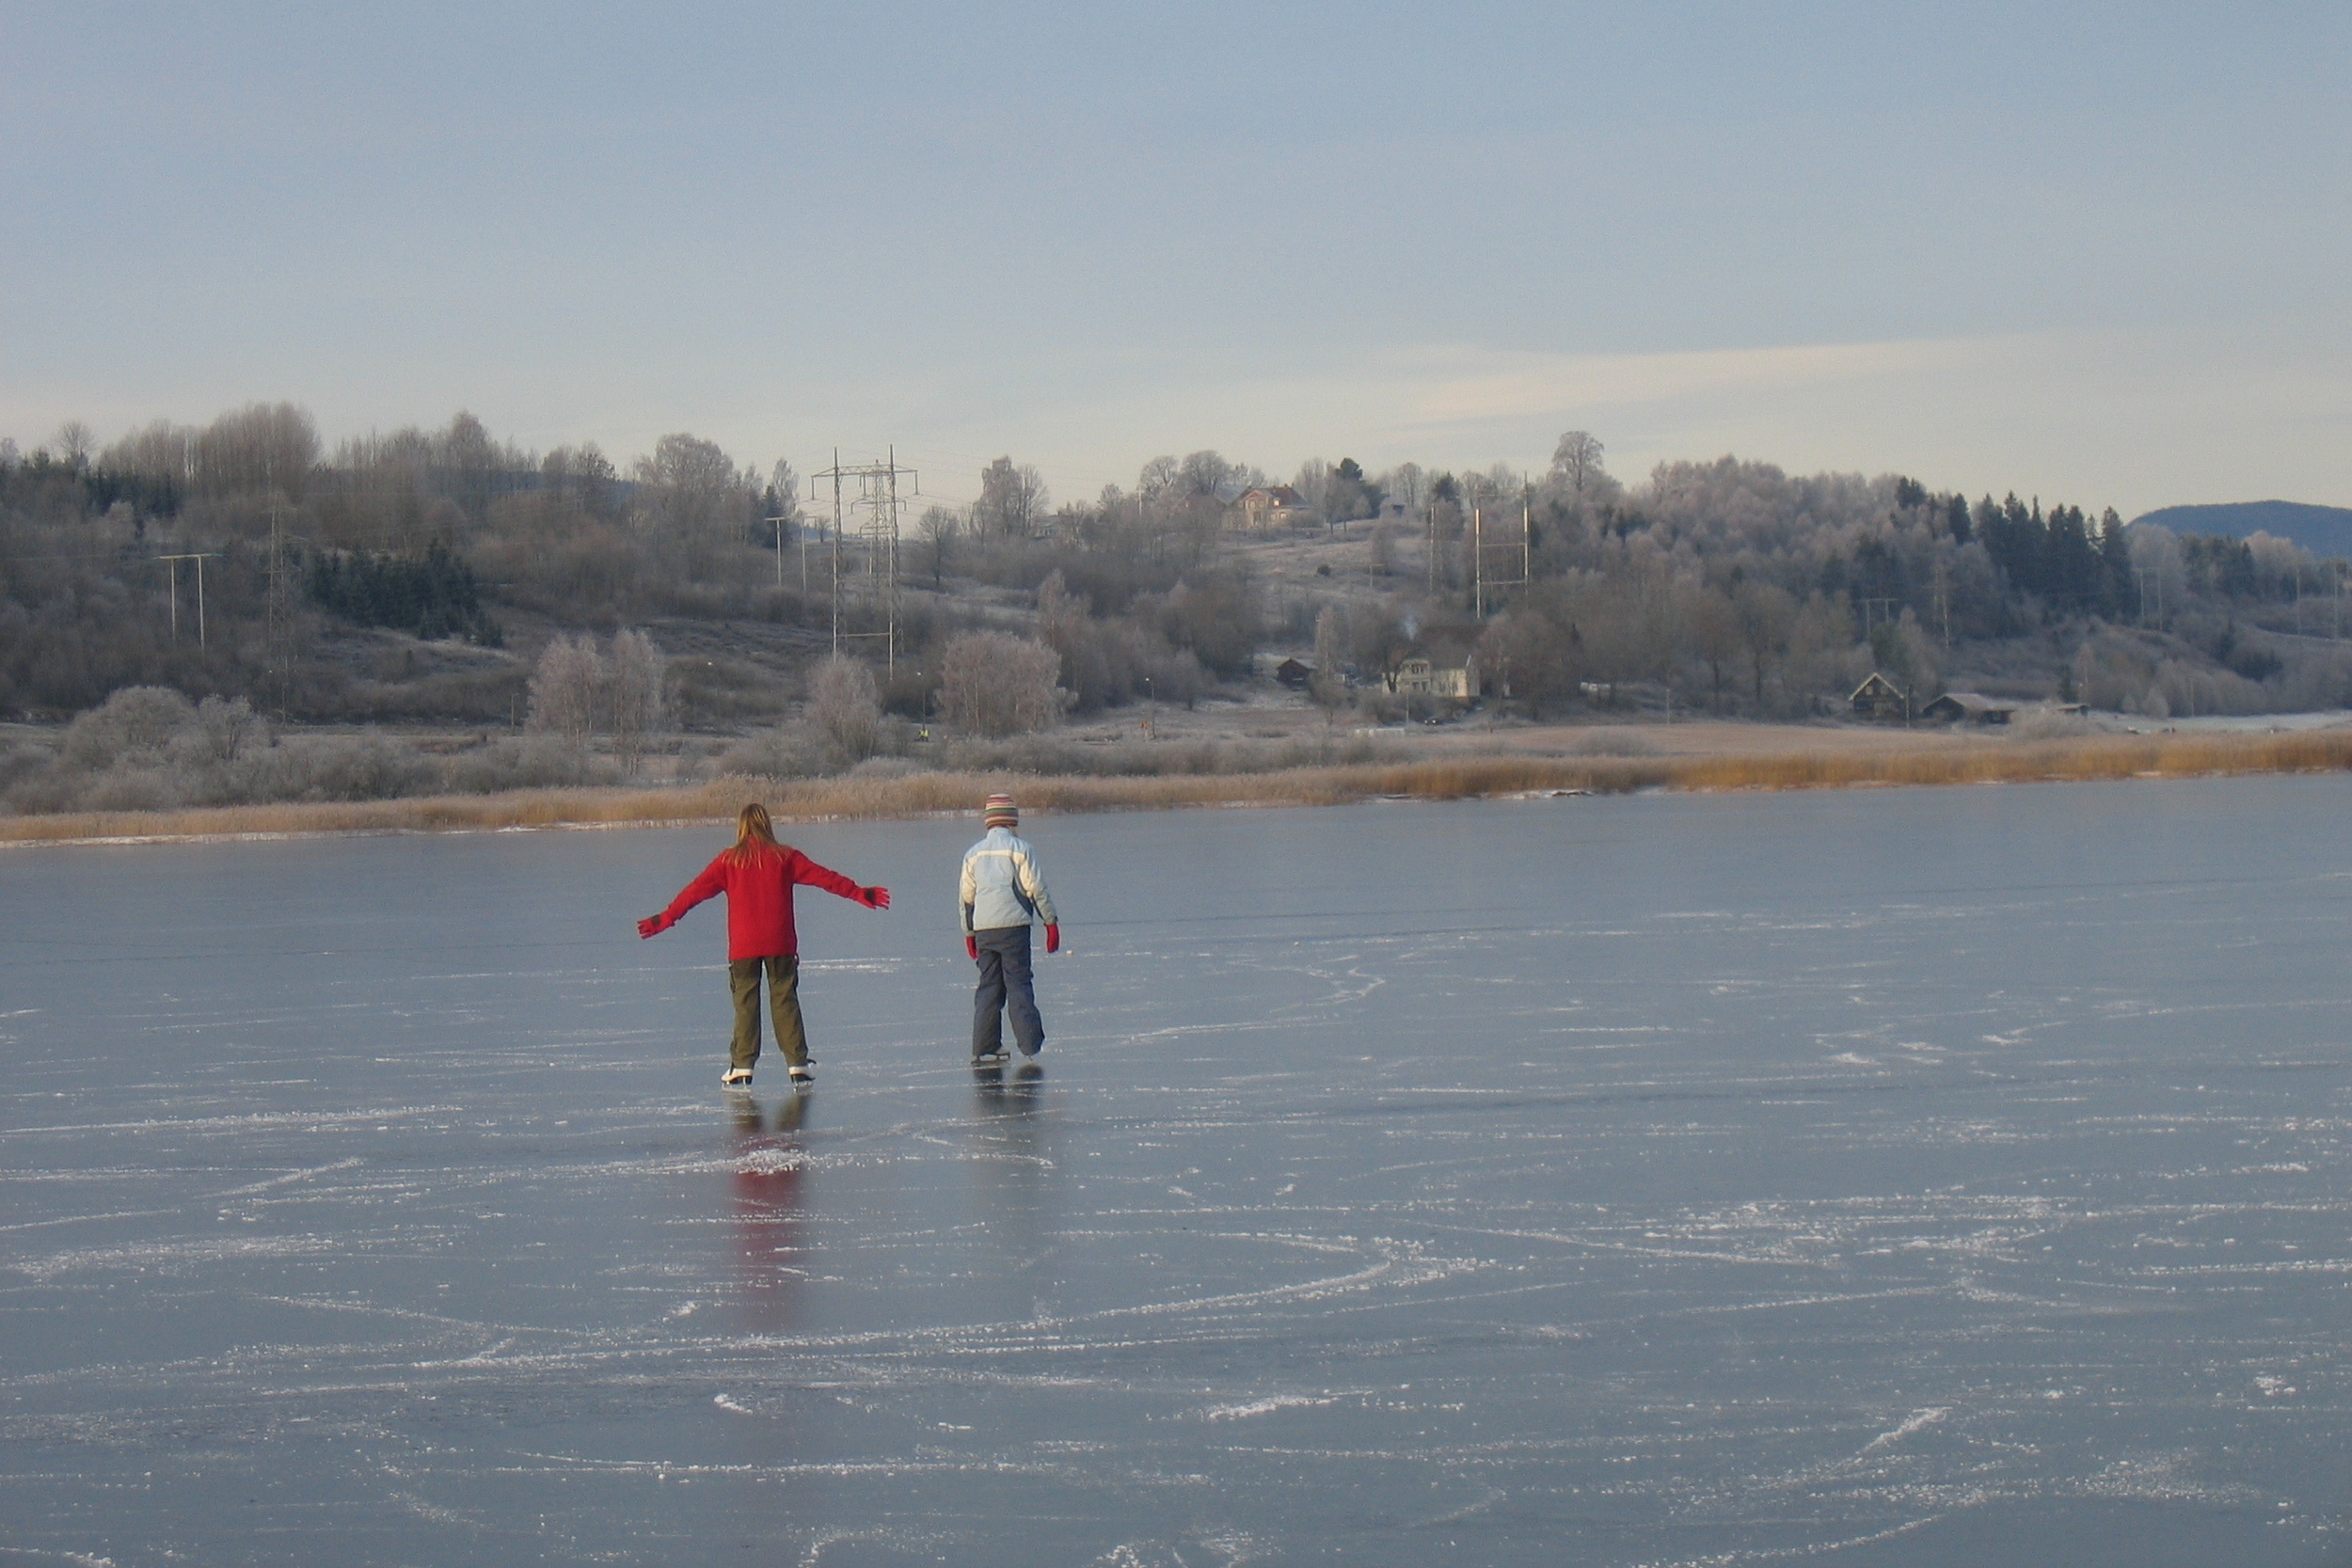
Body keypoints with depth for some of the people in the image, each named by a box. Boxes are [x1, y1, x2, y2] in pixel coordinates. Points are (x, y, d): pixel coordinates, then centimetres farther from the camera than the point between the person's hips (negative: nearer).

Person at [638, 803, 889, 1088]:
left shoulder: (729, 861, 2)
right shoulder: (784, 857, 2)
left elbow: (697, 890, 5)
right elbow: (824, 877, 5)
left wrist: (666, 918, 12)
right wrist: (860, 894, 12)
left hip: (743, 946, 0)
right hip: (780, 944, 0)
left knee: (745, 1003, 5)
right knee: (784, 1000, 5)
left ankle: (742, 1067, 2)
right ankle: (798, 1065, 3)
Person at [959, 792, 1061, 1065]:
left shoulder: (974, 853, 12)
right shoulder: (1019, 848, -2)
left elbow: (965, 897, 15)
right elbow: (1036, 888, -5)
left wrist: (969, 933, 22)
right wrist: (1051, 922, 1)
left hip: (983, 929, 4)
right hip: (1013, 925, -4)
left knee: (988, 986, 9)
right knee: (1018, 983, -2)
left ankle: (984, 1047, 5)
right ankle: (1030, 1044, -8)